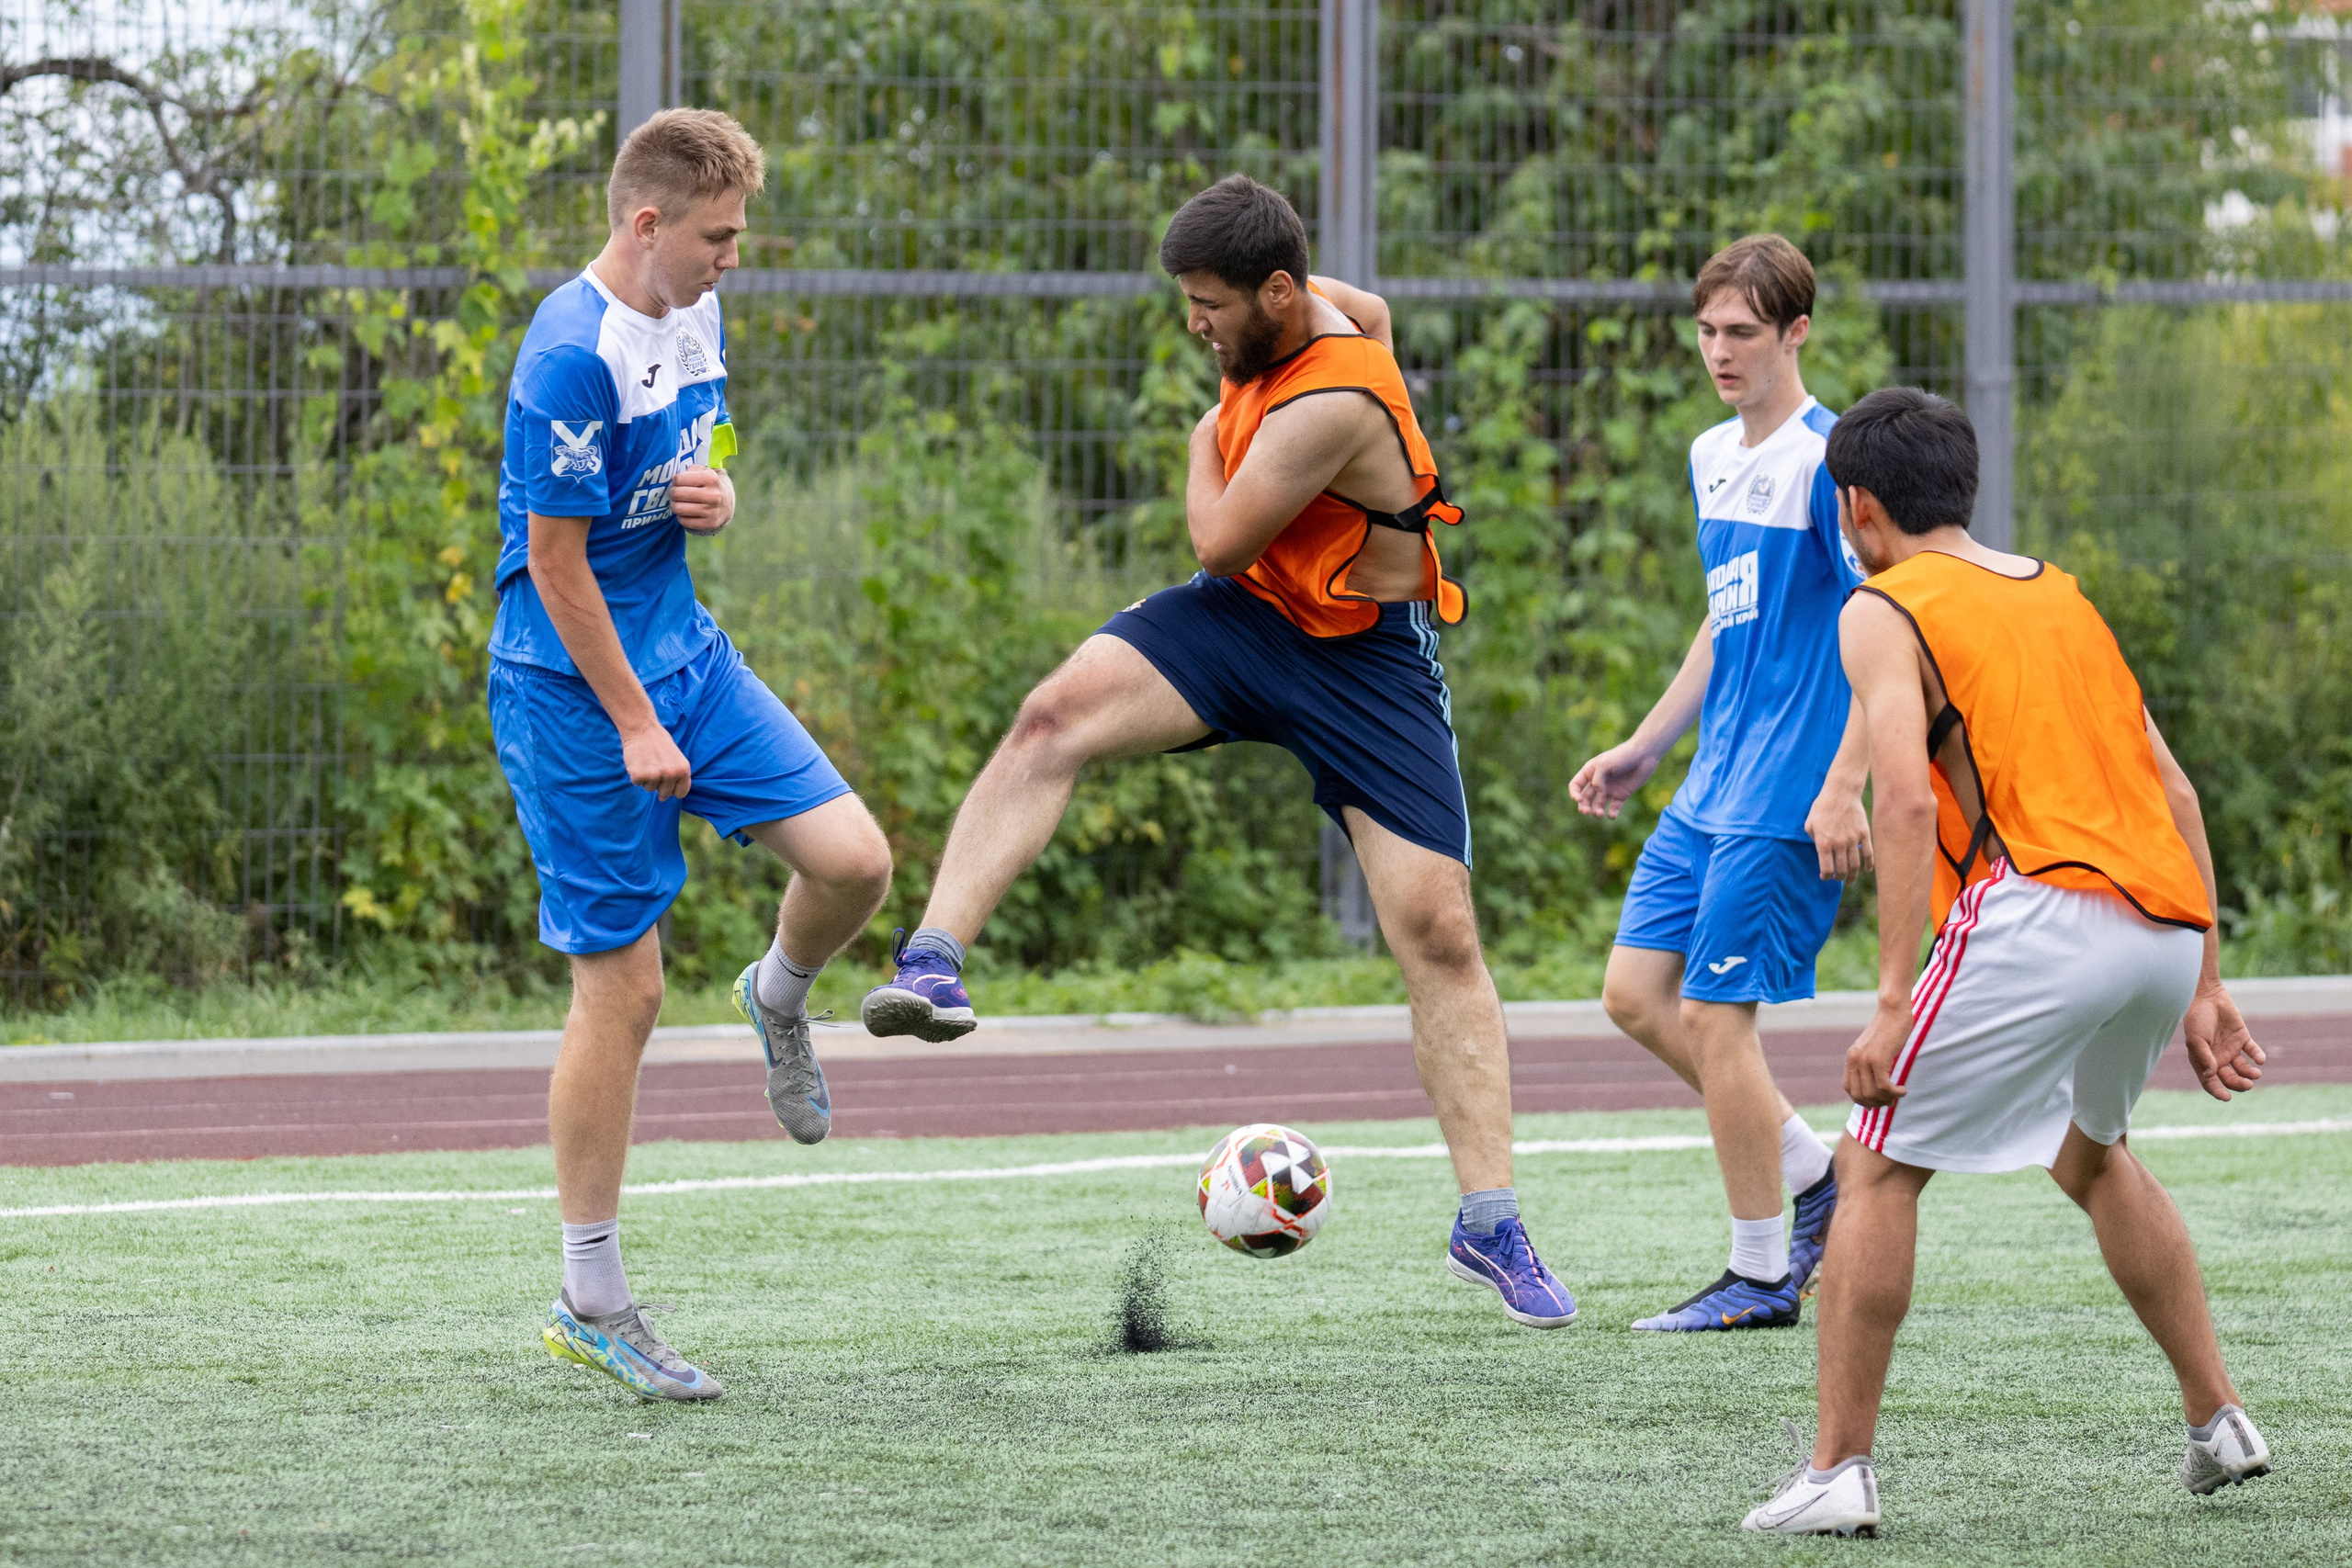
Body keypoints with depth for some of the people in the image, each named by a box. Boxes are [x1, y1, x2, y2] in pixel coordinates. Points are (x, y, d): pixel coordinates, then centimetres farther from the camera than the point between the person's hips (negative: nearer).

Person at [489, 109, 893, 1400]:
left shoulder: (698, 313, 5)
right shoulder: (572, 356, -22)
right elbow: (555, 562, -19)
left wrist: (715, 496, -4)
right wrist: (636, 727, -15)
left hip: (684, 649, 8)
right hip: (574, 686, -8)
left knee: (853, 859, -8)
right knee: (622, 987, -4)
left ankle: (780, 1000, 28)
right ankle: (590, 1303, 6)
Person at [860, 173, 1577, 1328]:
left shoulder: (1331, 406, -28)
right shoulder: (1310, 315, -3)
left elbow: (1219, 540, -20)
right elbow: (1369, 312, 23)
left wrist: (1206, 446, -2)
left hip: (1367, 661, -7)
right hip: (1244, 620, 7)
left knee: (1440, 936, -6)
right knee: (1057, 713, -23)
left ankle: (1490, 1226, 0)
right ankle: (934, 961, -31)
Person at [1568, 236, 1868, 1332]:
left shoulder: (1828, 459, -13)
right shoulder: (1712, 458, 14)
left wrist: (1843, 787, -23)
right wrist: (1646, 746, 24)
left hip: (1786, 795, -9)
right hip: (1709, 788, 9)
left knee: (1714, 1013, -7)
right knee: (1635, 993, 7)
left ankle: (1761, 1277, 4)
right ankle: (1813, 1174, 20)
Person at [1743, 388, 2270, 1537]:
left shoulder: (1884, 612, 4)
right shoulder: (2061, 594, 25)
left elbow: (1907, 799, -11)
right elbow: (2175, 790, 22)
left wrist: (1894, 1003, -15)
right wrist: (2203, 988, 23)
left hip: (2042, 911, -7)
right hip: (2168, 923, 7)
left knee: (1877, 1167, 2)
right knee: (2091, 1154, 31)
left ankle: (1838, 1471, -5)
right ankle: (2218, 1421, 30)